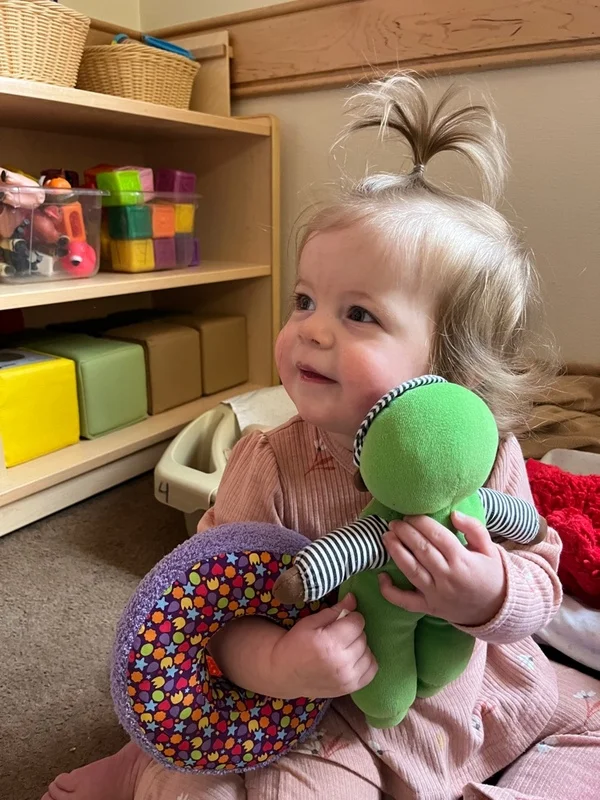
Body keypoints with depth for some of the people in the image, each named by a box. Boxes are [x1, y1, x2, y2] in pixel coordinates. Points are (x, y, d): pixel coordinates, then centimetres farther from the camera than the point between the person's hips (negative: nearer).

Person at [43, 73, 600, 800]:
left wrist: (491, 594, -33)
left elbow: (539, 580, -9)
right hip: (325, 714, -3)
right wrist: (268, 662, -39)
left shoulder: (486, 456, -18)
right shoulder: (270, 470, -23)